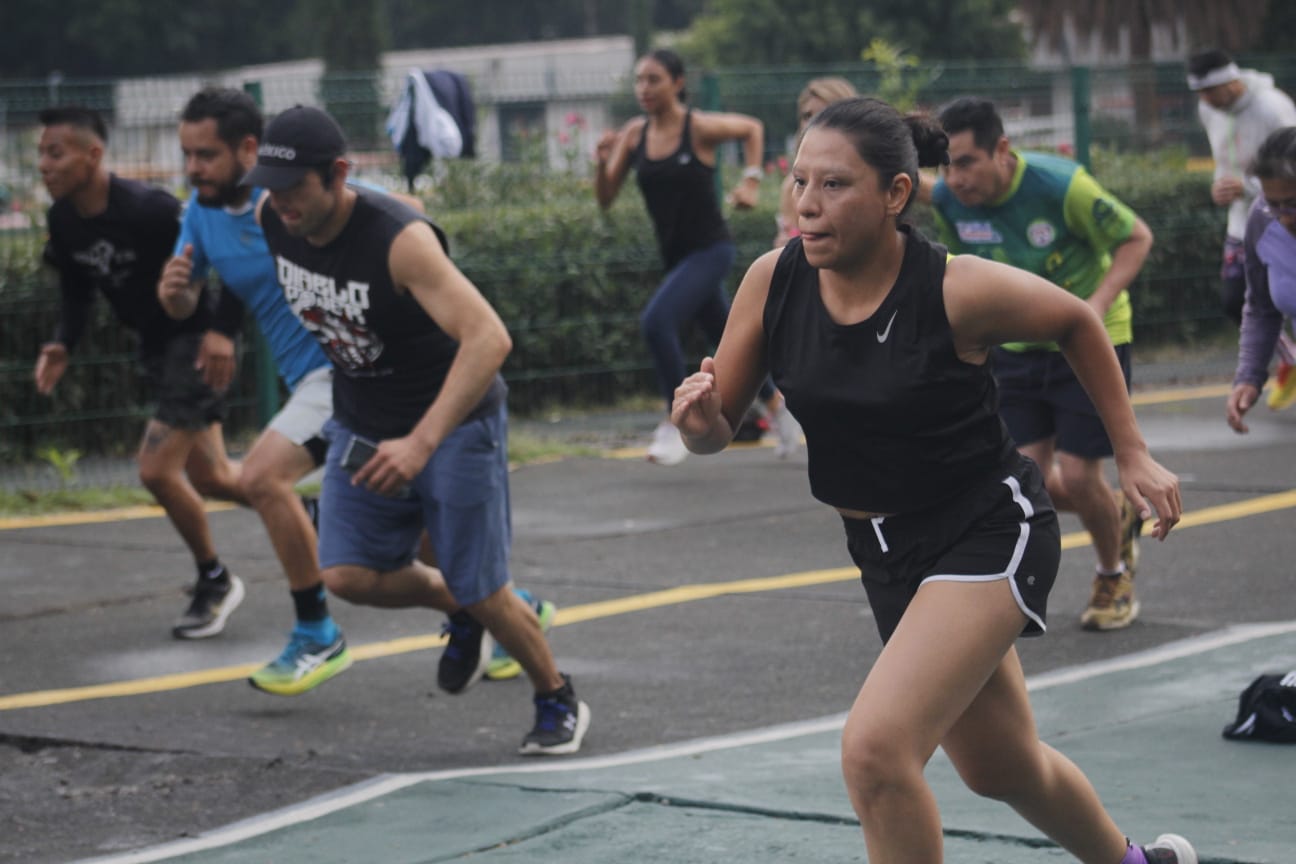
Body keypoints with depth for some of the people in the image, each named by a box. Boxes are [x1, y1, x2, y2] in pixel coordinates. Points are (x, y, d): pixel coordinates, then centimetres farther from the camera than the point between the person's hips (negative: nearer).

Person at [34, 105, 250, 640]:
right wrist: (63, 345, -4)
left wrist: (223, 329, -29)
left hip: (198, 343, -8)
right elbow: (78, 291, 13)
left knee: (156, 469, -11)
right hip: (156, 347, 8)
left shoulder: (146, 209, -27)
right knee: (208, 476, 13)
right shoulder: (63, 219, -3)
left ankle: (214, 581, 10)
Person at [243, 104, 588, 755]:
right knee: (348, 576, -8)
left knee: (481, 592, -3)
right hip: (361, 423, 6)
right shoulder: (269, 219, -11)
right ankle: (455, 605, 23)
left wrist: (421, 441, -47)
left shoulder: (399, 240, -31)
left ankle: (558, 703, 24)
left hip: (455, 420, -6)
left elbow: (489, 338, -40)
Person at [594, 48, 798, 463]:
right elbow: (605, 199, 1)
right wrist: (604, 162, -17)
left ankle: (677, 423, -13)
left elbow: (752, 128, 7)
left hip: (710, 249, -6)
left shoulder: (700, 128, -13)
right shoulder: (634, 134, 0)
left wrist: (751, 180, -2)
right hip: (677, 256, 6)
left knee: (656, 321, -24)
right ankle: (775, 405, 39)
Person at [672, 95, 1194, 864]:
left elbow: (1077, 323, -3)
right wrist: (700, 419, -28)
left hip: (992, 532, -6)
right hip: (886, 549, 6)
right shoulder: (774, 281, -12)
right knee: (1002, 768, 23)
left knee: (876, 750, -24)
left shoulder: (960, 291, -23)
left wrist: (1133, 455, 0)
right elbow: (718, 427, -4)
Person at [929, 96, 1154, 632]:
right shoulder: (946, 200, -12)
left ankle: (1114, 579, 22)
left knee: (1077, 476, -8)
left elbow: (1136, 238, -14)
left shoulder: (1060, 186, -26)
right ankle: (1122, 515, 31)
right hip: (1018, 345, 5)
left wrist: (1097, 305, -26)